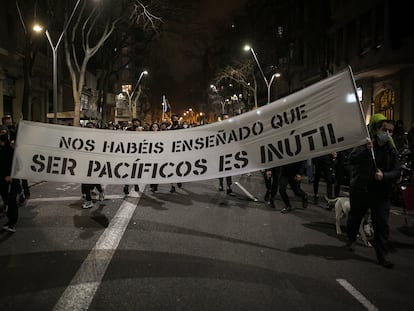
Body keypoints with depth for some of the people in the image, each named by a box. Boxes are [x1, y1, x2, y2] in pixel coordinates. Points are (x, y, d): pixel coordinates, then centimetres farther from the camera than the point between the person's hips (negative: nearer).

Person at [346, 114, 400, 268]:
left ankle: (382, 256, 10)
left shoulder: (392, 151, 1)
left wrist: (384, 176, -21)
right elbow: (352, 159, -19)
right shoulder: (365, 145, -7)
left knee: (382, 224, 0)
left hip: (382, 193, 2)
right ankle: (351, 239, 45)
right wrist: (366, 150, -33)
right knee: (355, 216, 18)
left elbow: (396, 172, -1)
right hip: (360, 190, -1)